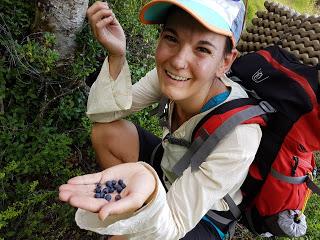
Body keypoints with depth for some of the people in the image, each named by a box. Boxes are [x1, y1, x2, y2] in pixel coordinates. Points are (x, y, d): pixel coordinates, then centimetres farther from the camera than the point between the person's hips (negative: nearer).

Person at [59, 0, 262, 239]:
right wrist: (116, 55, -30)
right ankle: (127, 207, 11)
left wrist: (149, 196, -53)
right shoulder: (171, 74, -22)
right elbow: (105, 113, -13)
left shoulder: (238, 136, -37)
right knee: (106, 130, -12)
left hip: (203, 217, -4)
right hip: (168, 174, 5)